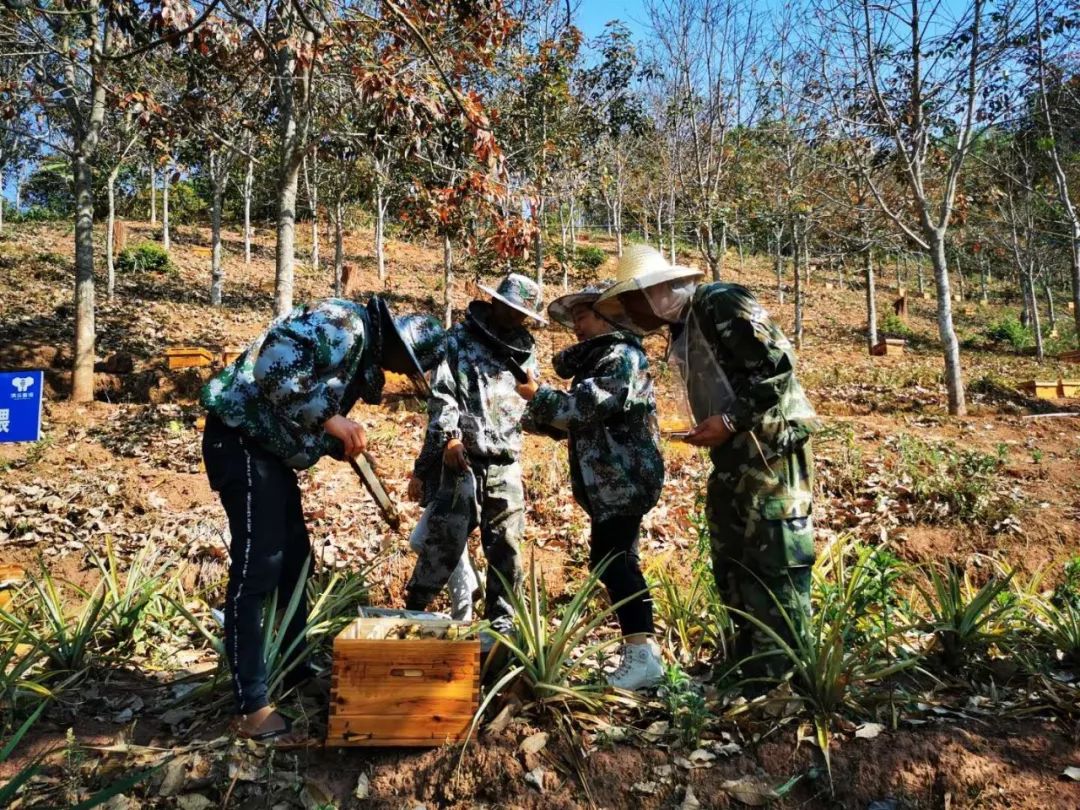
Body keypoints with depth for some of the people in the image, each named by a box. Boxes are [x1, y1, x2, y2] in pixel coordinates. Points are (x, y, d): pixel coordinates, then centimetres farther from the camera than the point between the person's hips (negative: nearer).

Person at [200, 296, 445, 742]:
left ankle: (295, 672, 28)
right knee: (257, 566, -9)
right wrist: (330, 419, -22)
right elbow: (272, 370, -27)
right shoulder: (343, 325, -17)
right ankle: (252, 706, -2)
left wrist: (345, 442, 4)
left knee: (293, 559, 14)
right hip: (241, 436, -10)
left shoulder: (365, 355, 14)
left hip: (270, 446, 10)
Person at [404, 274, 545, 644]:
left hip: (506, 464, 5)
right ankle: (414, 610, 12)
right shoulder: (460, 340, 0)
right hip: (462, 460, -5)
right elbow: (442, 394, -8)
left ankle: (501, 620, 21)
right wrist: (450, 436, -20)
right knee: (446, 541, -5)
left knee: (506, 545, 8)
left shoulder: (525, 350, 17)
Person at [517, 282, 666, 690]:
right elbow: (577, 421, 22)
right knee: (616, 561, 12)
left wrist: (537, 394, -12)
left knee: (611, 561, -14)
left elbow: (586, 407, -21)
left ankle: (643, 654, -11)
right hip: (611, 480, 10)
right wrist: (534, 416, 11)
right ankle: (639, 648, 19)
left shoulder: (621, 356, -10)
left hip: (623, 478, -10)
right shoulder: (598, 359, 22)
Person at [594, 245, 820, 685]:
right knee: (732, 565, 13)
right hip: (733, 456, 10)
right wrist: (711, 431, 7)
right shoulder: (681, 328, 15)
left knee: (775, 565, -7)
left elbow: (778, 365, -19)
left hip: (770, 447, -10)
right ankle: (752, 671, 24)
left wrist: (731, 421, -19)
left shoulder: (722, 304, -13)